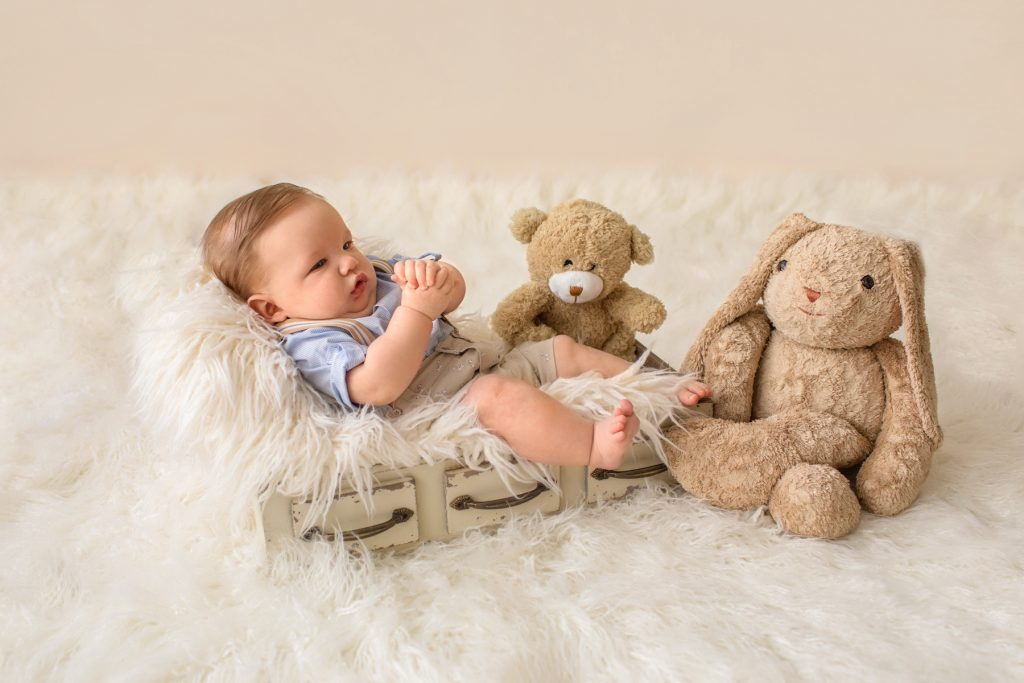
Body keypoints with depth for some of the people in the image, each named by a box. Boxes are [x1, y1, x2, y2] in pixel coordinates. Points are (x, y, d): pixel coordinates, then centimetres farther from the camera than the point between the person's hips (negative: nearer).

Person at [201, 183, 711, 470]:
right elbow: (380, 386, -31)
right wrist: (417, 309, -33)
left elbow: (455, 292, 10)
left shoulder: (377, 274, 13)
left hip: (484, 363, 9)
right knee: (503, 398, -37)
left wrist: (437, 275, -15)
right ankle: (597, 446, -43)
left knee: (565, 350, 8)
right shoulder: (312, 344, -13)